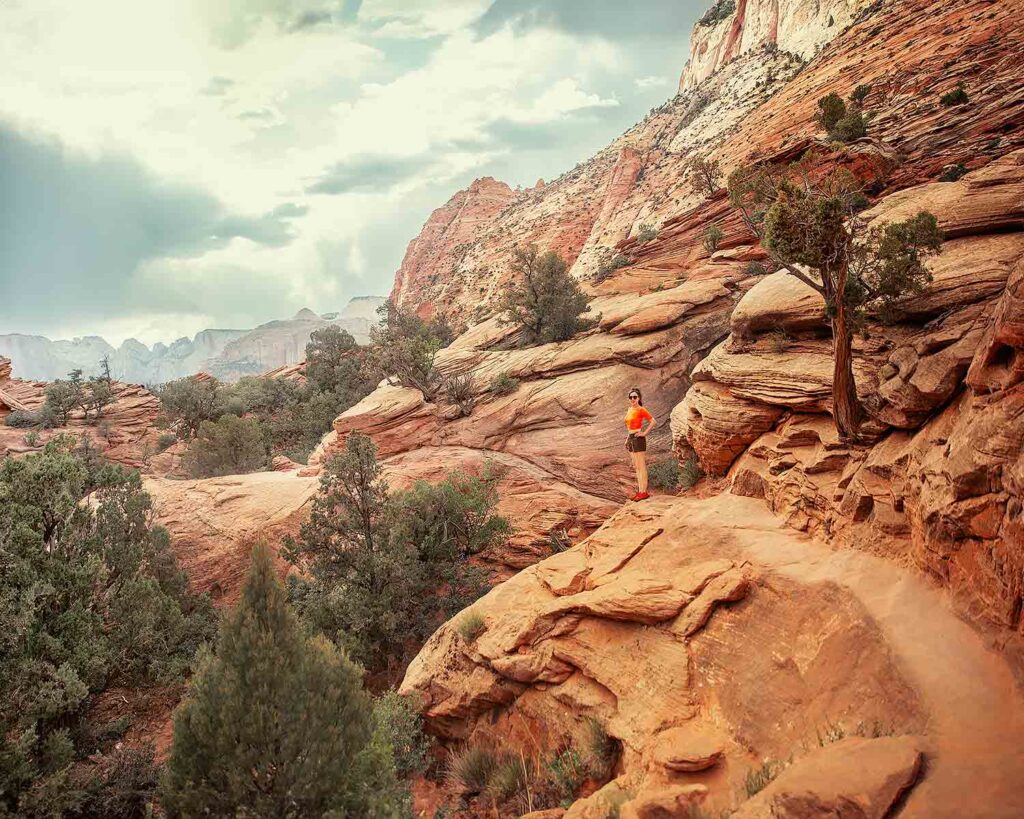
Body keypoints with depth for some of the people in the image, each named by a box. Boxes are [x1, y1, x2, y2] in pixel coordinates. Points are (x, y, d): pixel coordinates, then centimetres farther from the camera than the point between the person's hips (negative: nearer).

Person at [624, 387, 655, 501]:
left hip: (638, 439, -9)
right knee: (636, 467, 10)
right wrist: (628, 439, 19)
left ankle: (644, 492, -3)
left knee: (641, 467, -6)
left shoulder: (641, 410, -10)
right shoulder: (630, 410, 14)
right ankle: (640, 491, 14)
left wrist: (644, 433, -14)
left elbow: (653, 422, -14)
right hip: (631, 439, 9)